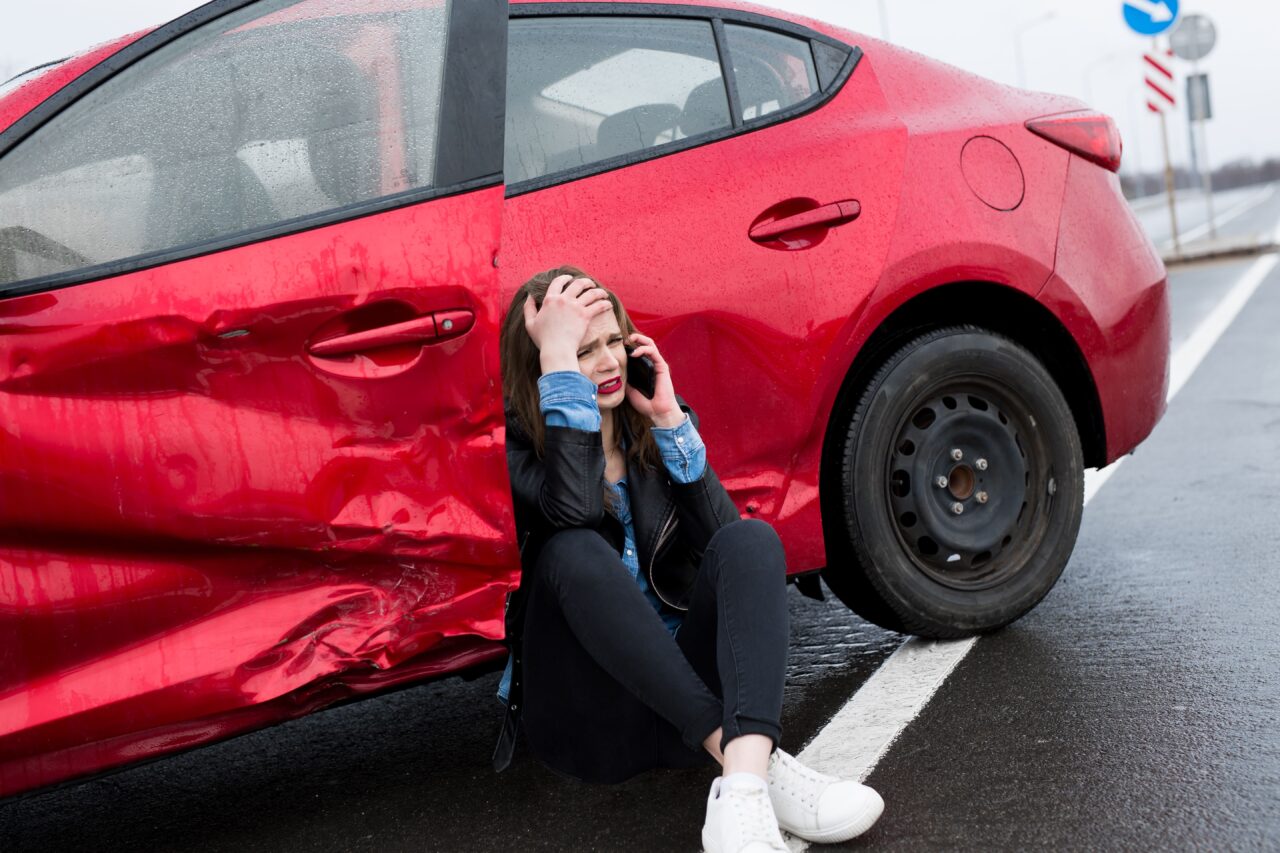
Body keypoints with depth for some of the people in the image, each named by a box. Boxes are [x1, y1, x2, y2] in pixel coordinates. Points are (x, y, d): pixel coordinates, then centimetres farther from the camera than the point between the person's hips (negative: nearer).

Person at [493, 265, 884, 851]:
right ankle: (745, 757, -36)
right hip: (589, 709, -3)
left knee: (751, 540, -22)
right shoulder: (517, 444, -4)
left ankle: (744, 783, -43)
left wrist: (669, 421, -13)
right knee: (572, 552, -31)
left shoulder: (662, 421, 8)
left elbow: (722, 537, -5)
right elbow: (574, 510, -28)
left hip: (687, 680, 4)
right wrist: (559, 358, -24)